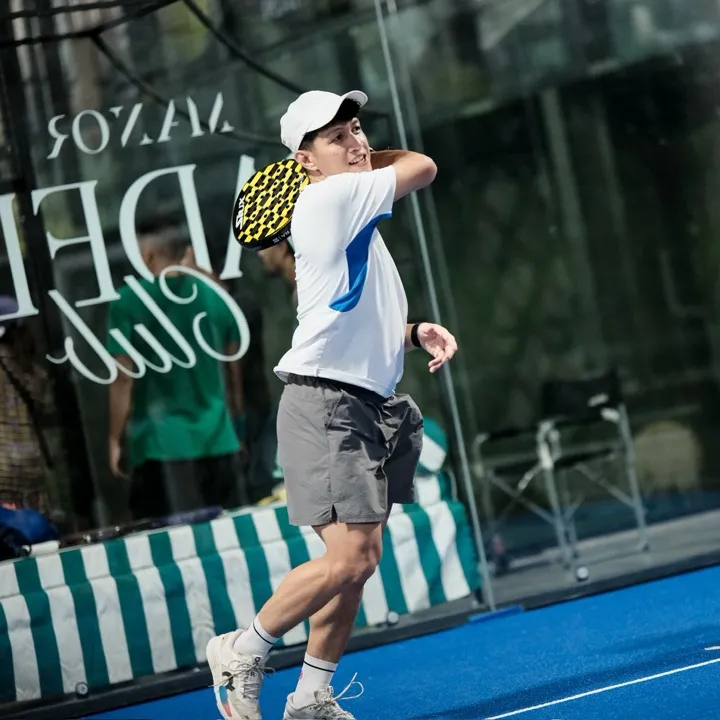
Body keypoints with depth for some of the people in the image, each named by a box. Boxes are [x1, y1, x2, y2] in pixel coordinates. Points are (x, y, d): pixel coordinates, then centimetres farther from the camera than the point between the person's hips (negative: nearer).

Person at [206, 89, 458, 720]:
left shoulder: (355, 217, 19)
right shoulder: (328, 198, -11)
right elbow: (423, 167, -1)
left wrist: (418, 333, 8)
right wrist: (365, 166, 16)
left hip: (374, 405, 10)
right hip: (327, 403, -10)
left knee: (358, 559, 8)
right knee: (351, 558, -16)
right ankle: (243, 650, 3)